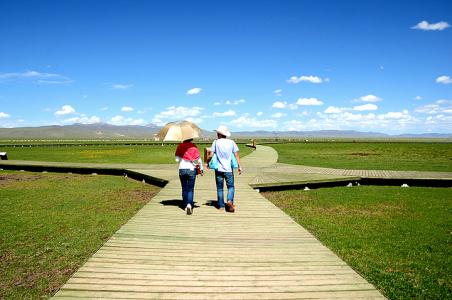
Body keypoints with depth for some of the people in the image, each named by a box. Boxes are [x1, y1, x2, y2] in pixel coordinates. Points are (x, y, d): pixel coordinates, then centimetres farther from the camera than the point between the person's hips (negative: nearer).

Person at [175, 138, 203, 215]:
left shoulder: (180, 146, 0)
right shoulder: (194, 146, -5)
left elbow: (177, 159, -1)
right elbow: (199, 159, -4)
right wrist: (201, 168, 10)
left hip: (182, 169, 2)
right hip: (191, 169, -2)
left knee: (184, 188, 14)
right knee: (191, 189, 0)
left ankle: (185, 205, 21)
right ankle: (189, 204, -20)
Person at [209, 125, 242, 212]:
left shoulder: (216, 142, -2)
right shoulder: (231, 142, 2)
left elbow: (211, 154, -5)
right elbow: (236, 155, 1)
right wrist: (239, 166, 6)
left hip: (219, 169, 0)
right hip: (228, 169, 0)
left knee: (219, 188, 10)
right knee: (230, 187, 9)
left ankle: (221, 206, 12)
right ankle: (230, 201, -14)